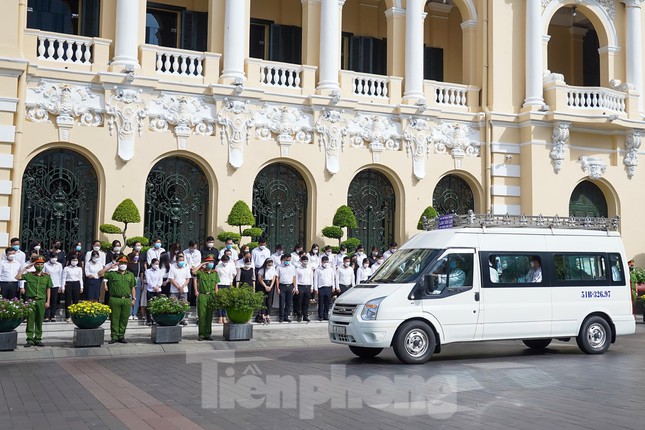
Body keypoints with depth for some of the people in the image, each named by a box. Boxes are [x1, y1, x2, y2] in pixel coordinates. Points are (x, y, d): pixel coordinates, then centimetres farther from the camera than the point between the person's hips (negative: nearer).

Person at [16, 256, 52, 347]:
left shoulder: (47, 276, 8)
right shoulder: (29, 275, 5)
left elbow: (48, 289, 10)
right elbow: (17, 277, -5)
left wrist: (47, 301, 4)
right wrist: (25, 268, -2)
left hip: (41, 301, 1)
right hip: (30, 300, -1)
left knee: (39, 320, 5)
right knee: (30, 320, -1)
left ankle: (38, 339, 12)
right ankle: (30, 339, 3)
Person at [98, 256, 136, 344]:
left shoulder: (130, 275, 16)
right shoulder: (112, 274, 7)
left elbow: (132, 288, 17)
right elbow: (100, 274, -1)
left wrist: (133, 299, 10)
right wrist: (109, 267, -2)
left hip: (127, 300, 2)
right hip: (115, 299, -2)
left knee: (124, 319, 5)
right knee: (114, 319, 0)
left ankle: (121, 336, 13)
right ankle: (114, 337, 6)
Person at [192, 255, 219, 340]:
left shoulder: (215, 273, 12)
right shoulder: (201, 271, 0)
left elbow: (216, 286, 14)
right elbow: (193, 272, -21)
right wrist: (201, 264, -11)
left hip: (211, 296, 4)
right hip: (202, 296, -4)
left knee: (209, 316, 6)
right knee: (201, 315, -4)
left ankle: (207, 334, 13)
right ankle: (201, 334, 2)